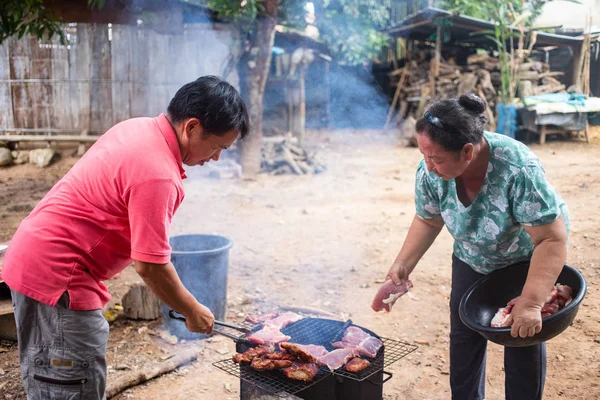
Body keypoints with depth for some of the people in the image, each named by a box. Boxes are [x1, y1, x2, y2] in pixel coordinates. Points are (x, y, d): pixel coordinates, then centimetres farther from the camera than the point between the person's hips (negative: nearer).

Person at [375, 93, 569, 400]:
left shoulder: (519, 170, -40)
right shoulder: (429, 173, -26)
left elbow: (552, 240, -33)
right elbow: (427, 222, -7)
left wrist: (531, 303, -40)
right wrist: (402, 266, -18)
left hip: (527, 256, -3)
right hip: (473, 257, 4)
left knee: (523, 335, 0)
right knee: (463, 333, 6)